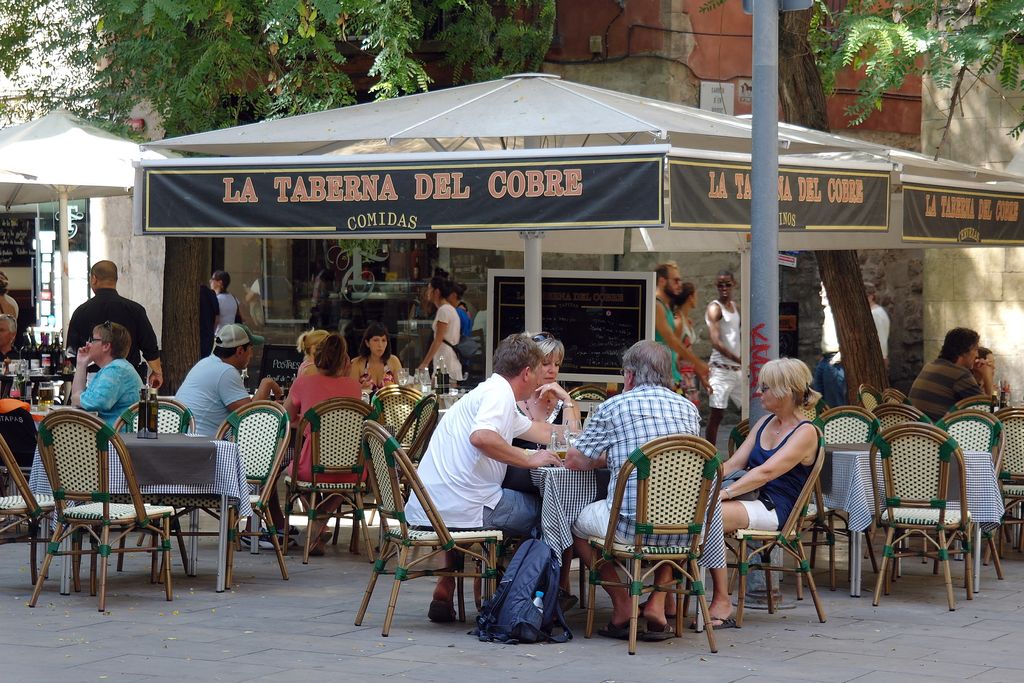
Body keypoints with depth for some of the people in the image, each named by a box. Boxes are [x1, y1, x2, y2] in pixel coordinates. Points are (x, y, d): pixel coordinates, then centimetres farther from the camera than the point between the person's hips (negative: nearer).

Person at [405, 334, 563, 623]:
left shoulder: (489, 392, 24)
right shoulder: (500, 393, -7)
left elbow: (537, 430, 41)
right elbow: (481, 436, -28)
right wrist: (529, 459, -16)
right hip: (463, 507, -9)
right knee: (543, 510, 7)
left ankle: (445, 590, 27)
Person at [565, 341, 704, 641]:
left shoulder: (614, 405, -1)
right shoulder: (689, 409, 11)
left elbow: (574, 461, 6)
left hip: (631, 527, -4)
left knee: (577, 523, 25)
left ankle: (622, 605, 16)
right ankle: (657, 602, 22)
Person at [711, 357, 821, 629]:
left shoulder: (805, 433, -6)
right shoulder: (765, 423, 20)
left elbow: (767, 472, -18)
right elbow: (734, 463, 16)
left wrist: (725, 492, -27)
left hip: (773, 509, -7)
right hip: (750, 499, 7)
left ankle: (722, 604, -29)